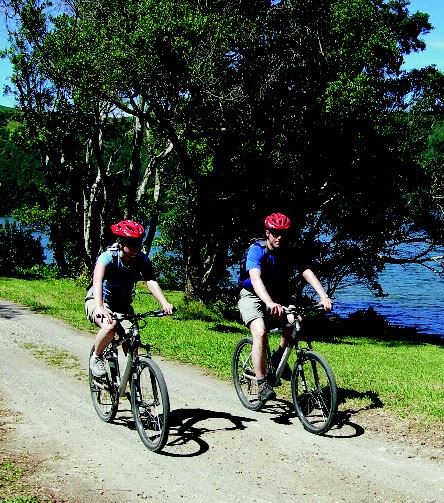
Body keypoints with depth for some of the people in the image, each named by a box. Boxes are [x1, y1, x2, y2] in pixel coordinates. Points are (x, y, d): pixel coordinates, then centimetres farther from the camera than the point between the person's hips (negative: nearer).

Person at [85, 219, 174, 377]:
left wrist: (164, 303, -47)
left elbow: (151, 281, -29)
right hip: (98, 301, -4)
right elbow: (97, 282, -44)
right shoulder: (107, 257, -28)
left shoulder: (142, 259, -16)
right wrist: (100, 308, -62)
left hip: (123, 303, 4)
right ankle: (96, 357, -7)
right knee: (110, 326, -33)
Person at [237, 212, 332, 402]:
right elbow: (255, 278, -39)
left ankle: (278, 358, 6)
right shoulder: (256, 250, -23)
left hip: (277, 297, 5)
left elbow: (307, 272, -22)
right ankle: (262, 384, -22)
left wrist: (323, 296, -39)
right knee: (260, 332, -28)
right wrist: (269, 303, -57)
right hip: (252, 296, -5)